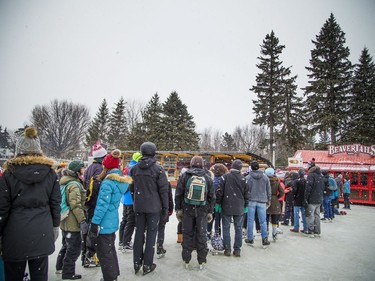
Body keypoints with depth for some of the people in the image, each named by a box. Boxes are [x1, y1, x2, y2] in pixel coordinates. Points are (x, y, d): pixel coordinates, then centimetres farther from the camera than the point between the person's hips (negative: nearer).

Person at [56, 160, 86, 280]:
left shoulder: (67, 182, 12)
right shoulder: (74, 184, -21)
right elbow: (76, 205, -27)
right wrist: (82, 220, -24)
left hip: (66, 221, 11)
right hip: (72, 222, -11)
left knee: (67, 245, 25)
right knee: (75, 247, 2)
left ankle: (60, 267, 38)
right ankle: (68, 273, 12)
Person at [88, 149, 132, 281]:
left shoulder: (108, 183, -20)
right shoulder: (121, 181, 5)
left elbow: (102, 206, -22)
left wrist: (94, 224, -18)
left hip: (104, 223, -8)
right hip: (113, 221, 8)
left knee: (104, 253, 6)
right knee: (111, 249, 22)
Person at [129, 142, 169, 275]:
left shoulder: (134, 168, 2)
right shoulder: (158, 169, -12)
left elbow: (131, 188, 9)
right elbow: (163, 190, -10)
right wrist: (165, 207, -2)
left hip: (138, 206, 4)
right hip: (153, 207, -4)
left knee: (139, 232, 15)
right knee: (151, 233, 6)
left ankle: (137, 262, 23)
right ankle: (147, 265, 12)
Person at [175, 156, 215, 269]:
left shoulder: (185, 176, -2)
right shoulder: (207, 178, 3)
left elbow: (178, 194, -1)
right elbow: (212, 197, 5)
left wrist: (178, 209, 5)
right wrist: (210, 212, 11)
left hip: (187, 210, 0)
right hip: (202, 211, 1)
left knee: (187, 234, 9)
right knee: (201, 235, 9)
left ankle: (186, 260, 17)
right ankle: (202, 261, 17)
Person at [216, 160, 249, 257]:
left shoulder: (225, 177, -7)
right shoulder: (243, 179, 1)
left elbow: (220, 191, -6)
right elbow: (246, 194, 8)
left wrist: (218, 203, 3)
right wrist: (246, 206, 18)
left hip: (227, 207, -2)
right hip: (239, 208, 2)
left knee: (226, 228, 7)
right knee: (238, 228, 10)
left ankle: (227, 249, 10)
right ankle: (237, 249, 14)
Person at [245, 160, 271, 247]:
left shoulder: (248, 177, -6)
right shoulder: (265, 177, 1)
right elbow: (269, 190, 7)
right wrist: (268, 200, 18)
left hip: (251, 201, -2)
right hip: (262, 201, 2)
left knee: (250, 220, 7)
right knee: (263, 221, 7)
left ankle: (250, 239, 14)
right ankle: (265, 239, 7)